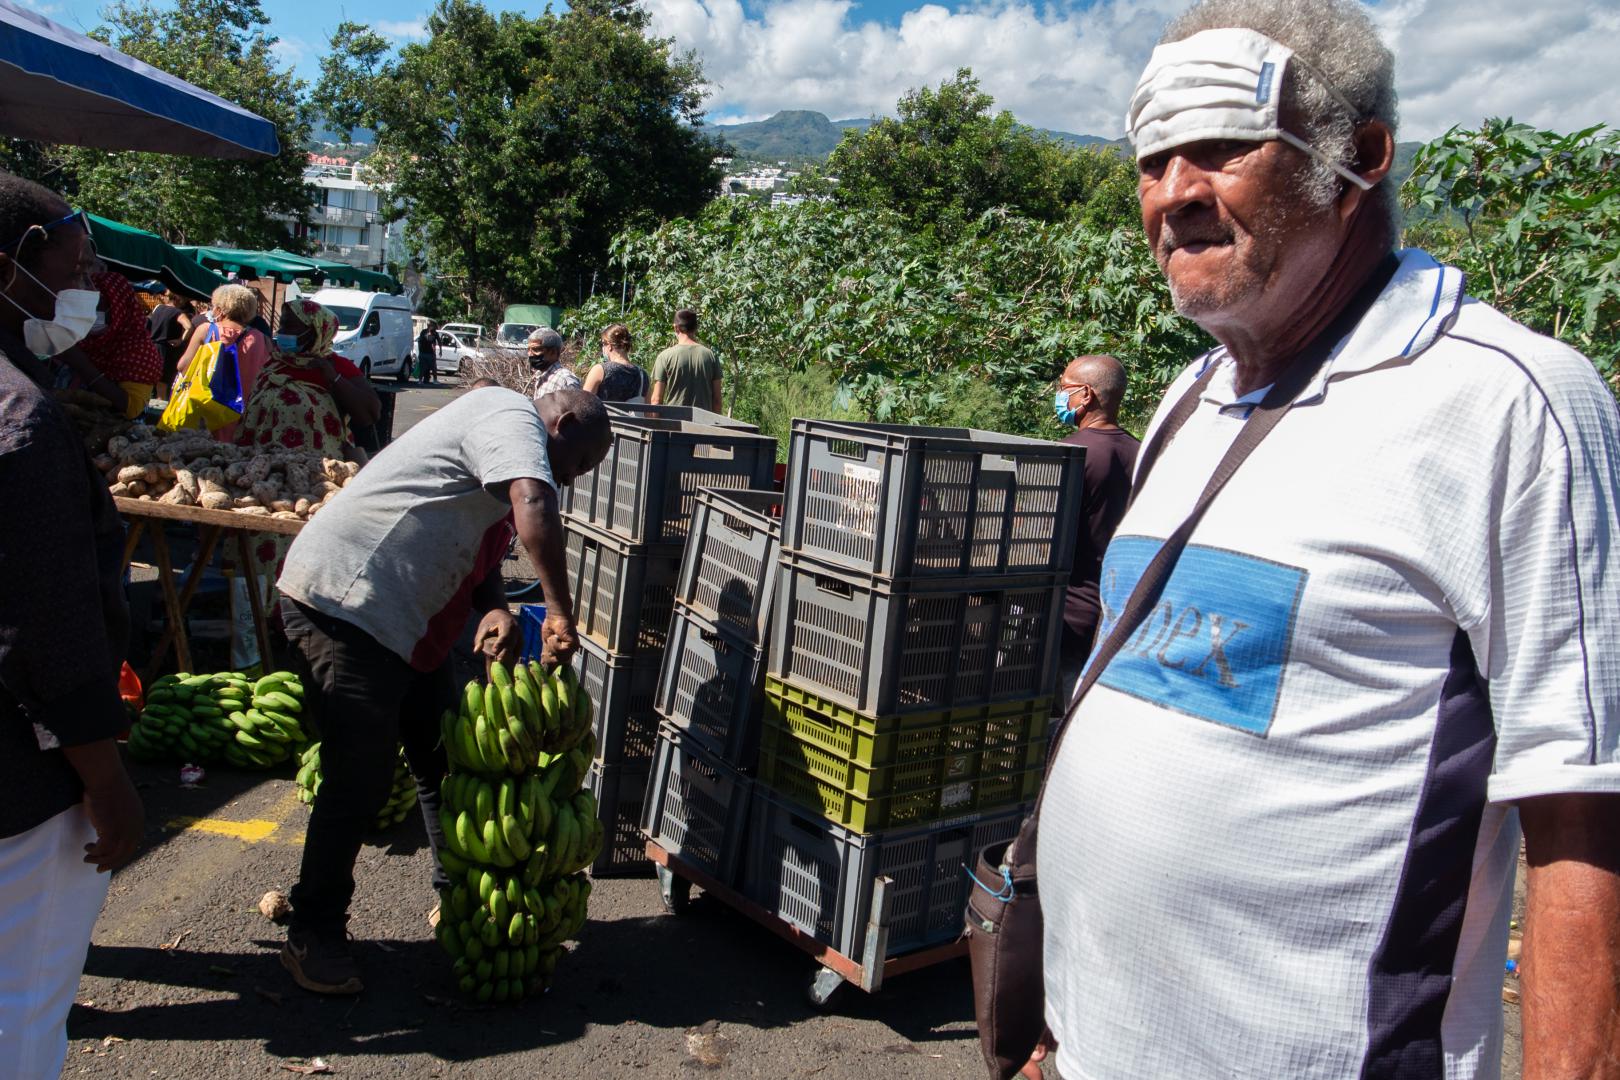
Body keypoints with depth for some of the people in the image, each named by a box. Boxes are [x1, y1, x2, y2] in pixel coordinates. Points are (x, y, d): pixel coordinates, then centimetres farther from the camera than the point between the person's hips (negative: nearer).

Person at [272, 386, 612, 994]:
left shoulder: (502, 448, 20)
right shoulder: (511, 415, -12)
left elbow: (480, 556, 14)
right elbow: (535, 505, -31)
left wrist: (497, 610, -7)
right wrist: (560, 613, -25)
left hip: (406, 626, 11)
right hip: (344, 603, -11)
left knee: (444, 763, 15)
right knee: (361, 783, -5)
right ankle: (313, 937, 10)